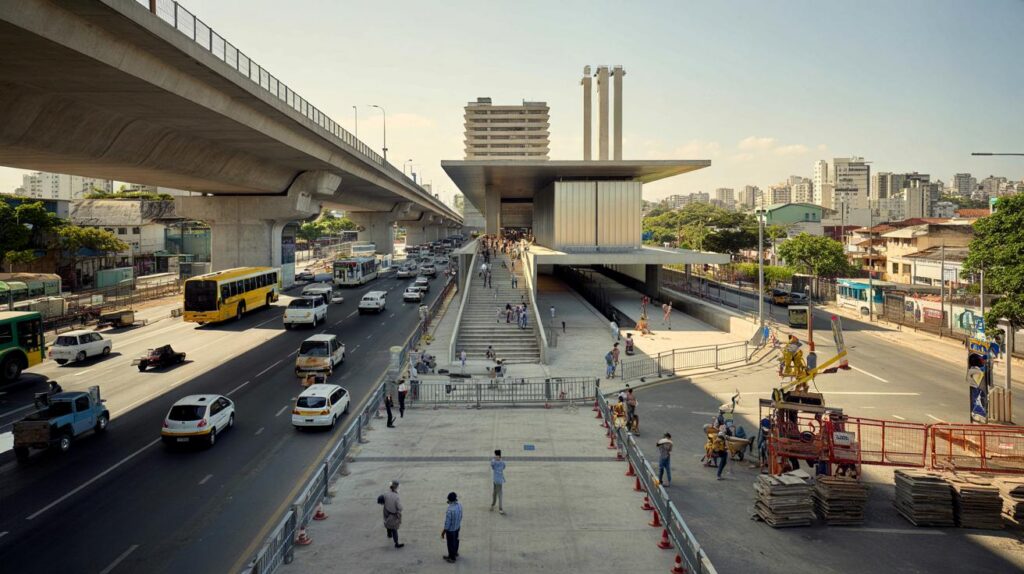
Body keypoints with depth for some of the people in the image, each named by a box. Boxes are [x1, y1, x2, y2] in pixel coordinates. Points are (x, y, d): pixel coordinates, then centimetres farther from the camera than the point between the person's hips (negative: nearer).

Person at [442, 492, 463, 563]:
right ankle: (455, 554, 49)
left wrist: (443, 532, -13)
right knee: (456, 540, 27)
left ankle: (452, 558, 33)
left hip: (451, 529, -7)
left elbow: (447, 522, -27)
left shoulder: (450, 510, -36)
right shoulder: (459, 505, -14)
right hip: (457, 527, 7)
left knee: (451, 543, 14)